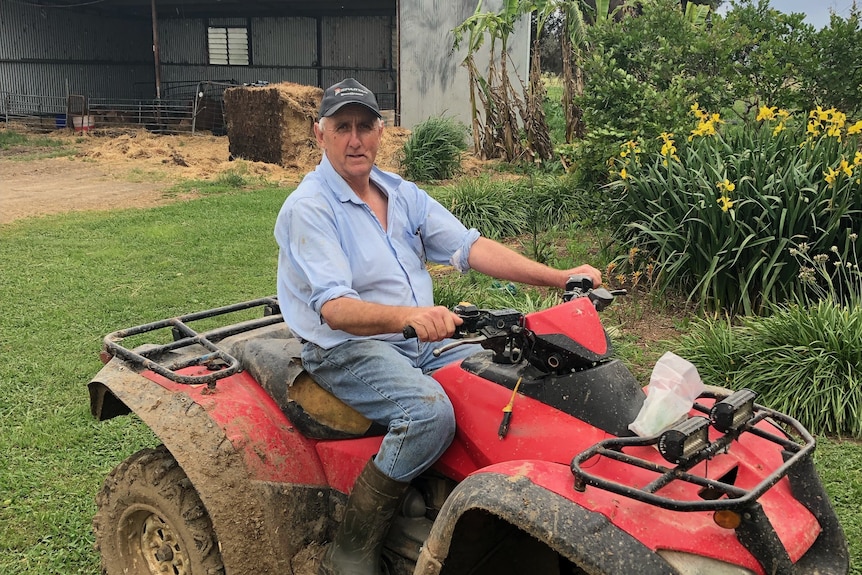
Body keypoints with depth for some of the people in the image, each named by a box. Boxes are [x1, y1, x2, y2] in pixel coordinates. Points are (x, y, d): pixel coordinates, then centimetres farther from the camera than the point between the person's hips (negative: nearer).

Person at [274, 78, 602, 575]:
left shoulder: (401, 193, 10)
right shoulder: (308, 208, -12)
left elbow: (469, 247, 3)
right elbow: (334, 309, -25)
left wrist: (559, 277, -7)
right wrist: (407, 316, -45)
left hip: (423, 341, 7)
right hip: (347, 351, -6)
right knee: (429, 412, -32)